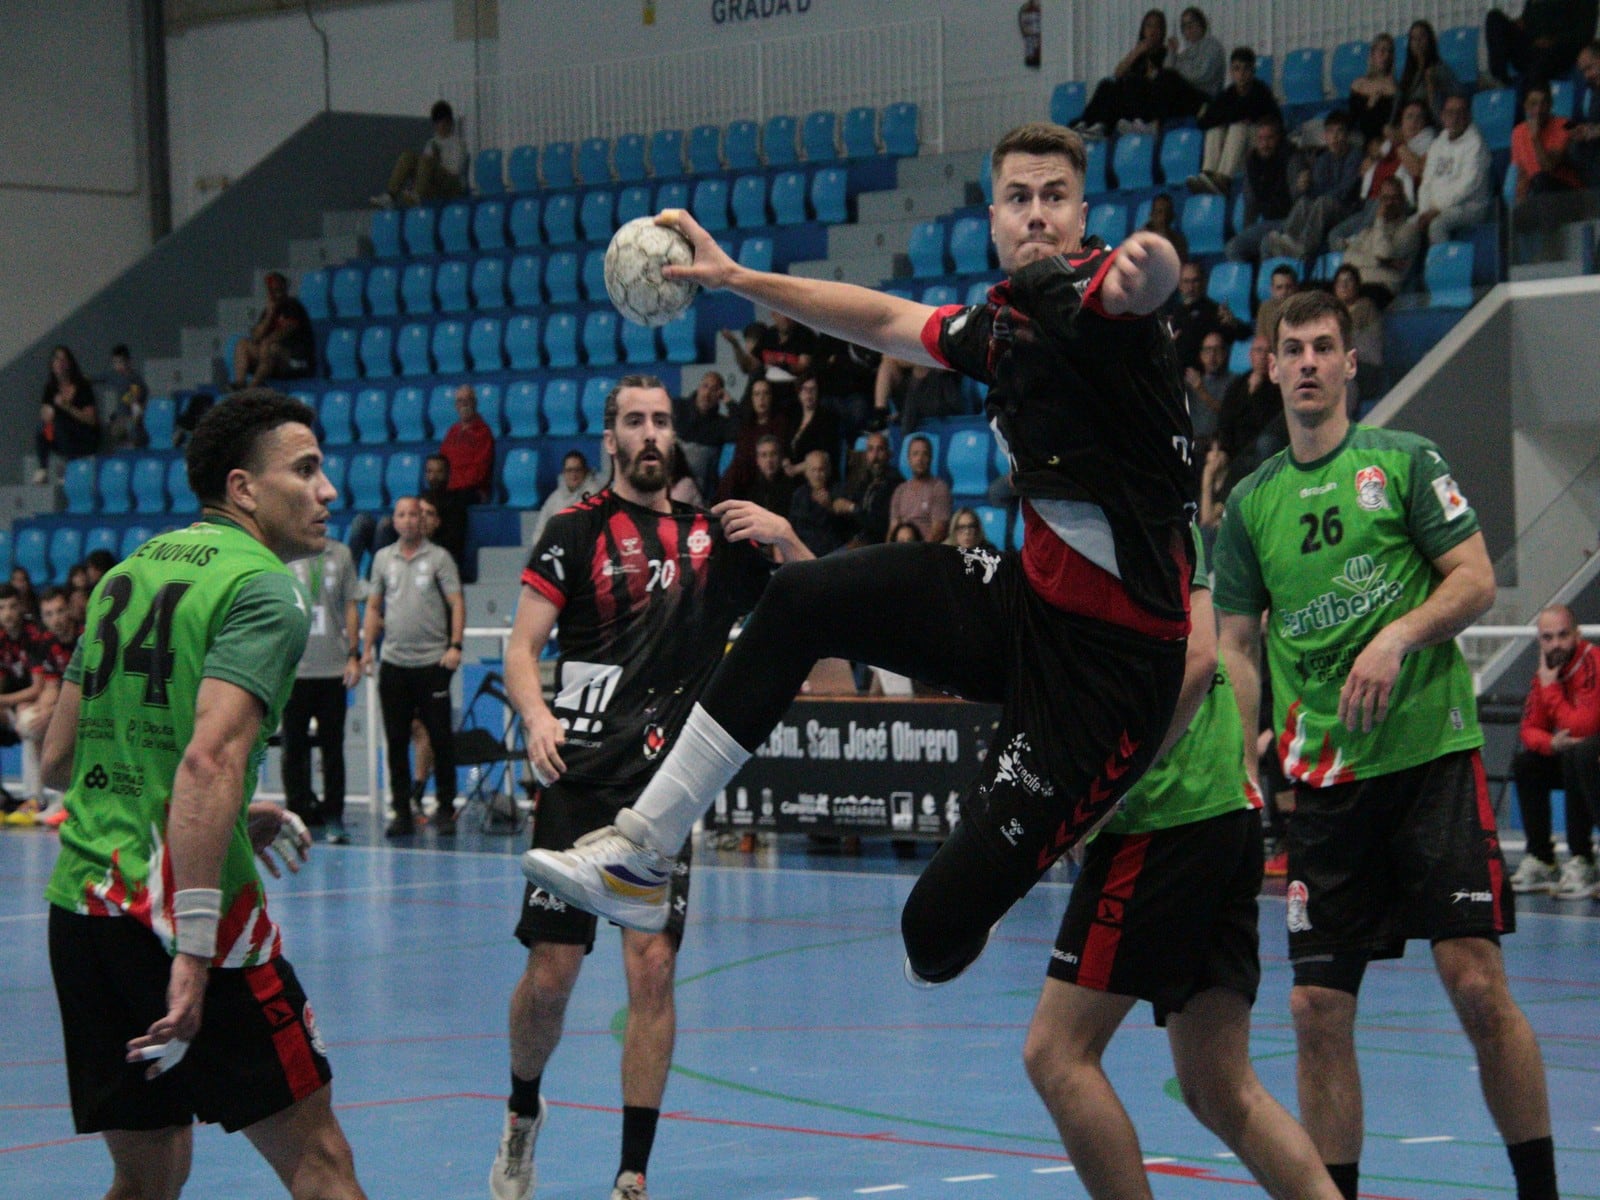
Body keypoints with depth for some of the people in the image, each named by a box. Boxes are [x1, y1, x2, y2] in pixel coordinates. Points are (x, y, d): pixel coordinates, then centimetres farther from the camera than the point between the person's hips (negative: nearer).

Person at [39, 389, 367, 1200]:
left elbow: (58, 761, 22)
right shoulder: (263, 590, -8)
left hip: (79, 899, 8)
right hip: (177, 908, -8)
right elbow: (210, 760, -22)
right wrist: (193, 953, -26)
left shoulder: (128, 573, 17)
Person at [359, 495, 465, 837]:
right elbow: (373, 606, 16)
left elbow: (456, 603, -3)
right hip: (393, 663, 3)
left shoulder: (438, 558, 1)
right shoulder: (383, 558, 11)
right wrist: (367, 648, 7)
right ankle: (402, 812, 9)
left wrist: (455, 646, -14)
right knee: (395, 741, 4)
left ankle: (445, 809, 6)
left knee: (440, 738, -2)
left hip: (433, 661, -3)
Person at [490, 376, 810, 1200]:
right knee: (551, 971, -3)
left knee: (652, 967, -7)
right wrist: (536, 716, -21)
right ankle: (523, 1114, 27)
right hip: (580, 772, -2)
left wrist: (785, 539, -6)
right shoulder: (576, 530, 3)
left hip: (663, 782, 2)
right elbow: (521, 647, -2)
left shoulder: (714, 536, 12)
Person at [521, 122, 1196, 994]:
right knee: (799, 601, 9)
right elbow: (887, 320, 29)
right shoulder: (999, 323, 9)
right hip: (1028, 602, 8)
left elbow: (1143, 279, -41)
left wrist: (1148, 261, -65)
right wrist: (737, 279, 31)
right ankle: (638, 856, 14)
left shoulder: (1091, 296, -16)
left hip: (1112, 664, -8)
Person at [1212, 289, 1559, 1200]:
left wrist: (1397, 637, -18)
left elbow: (1476, 580, -1)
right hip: (1320, 775, 3)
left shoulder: (1405, 461, 3)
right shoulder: (1252, 502, 13)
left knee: (1476, 982, -10)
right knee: (1319, 1009, 0)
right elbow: (1239, 646, 15)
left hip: (1431, 755, -3)